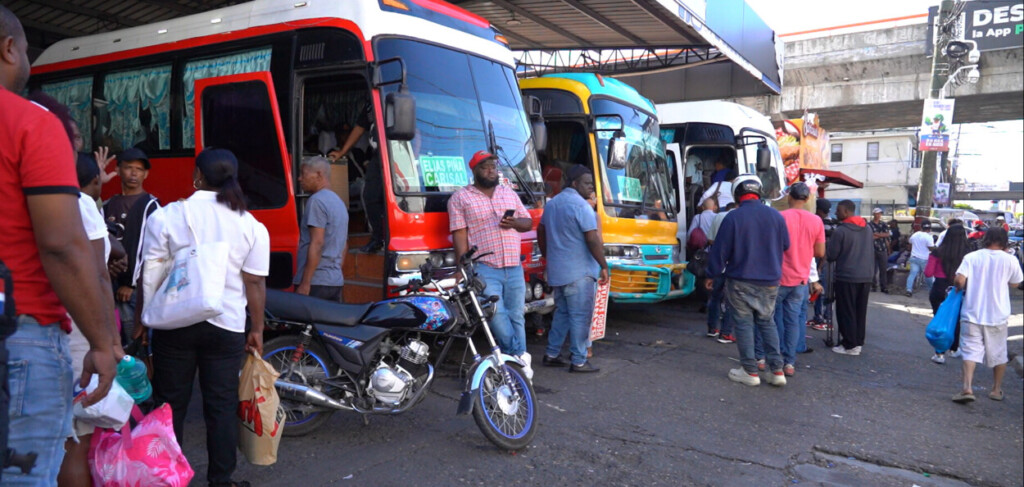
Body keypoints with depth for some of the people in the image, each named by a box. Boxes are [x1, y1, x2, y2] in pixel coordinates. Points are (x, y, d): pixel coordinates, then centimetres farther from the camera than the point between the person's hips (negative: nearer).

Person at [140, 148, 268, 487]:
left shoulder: (165, 216, -4)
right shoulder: (251, 226, -2)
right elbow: (255, 284, -1)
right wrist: (257, 330, 7)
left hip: (174, 324, 0)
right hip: (226, 327, 1)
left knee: (171, 404, 12)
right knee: (222, 406, 9)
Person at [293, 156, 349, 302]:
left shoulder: (317, 201, -9)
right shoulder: (339, 202, 19)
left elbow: (317, 243, -17)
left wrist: (305, 283, -17)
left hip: (316, 282, -9)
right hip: (336, 281, 9)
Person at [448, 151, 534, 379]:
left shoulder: (509, 193, 17)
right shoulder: (460, 198, 4)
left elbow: (528, 223, 18)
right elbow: (459, 235, -3)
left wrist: (514, 223, -6)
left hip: (514, 268, 4)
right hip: (484, 268, -4)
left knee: (516, 317, 7)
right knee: (497, 315, -15)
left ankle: (518, 363, 16)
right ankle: (520, 357, -1)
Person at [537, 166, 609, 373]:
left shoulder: (551, 203, 13)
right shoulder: (581, 205, -14)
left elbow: (541, 232, 22)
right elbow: (592, 240, -19)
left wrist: (547, 256, 30)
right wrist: (604, 266, -12)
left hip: (556, 271, 8)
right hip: (579, 272, -8)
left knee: (562, 312, 18)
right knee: (580, 316, -1)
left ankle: (551, 354, 21)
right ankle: (579, 361, 4)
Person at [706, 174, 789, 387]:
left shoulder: (733, 217, -13)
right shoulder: (776, 216, -1)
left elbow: (720, 250, -10)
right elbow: (786, 246, 9)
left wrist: (712, 275, 2)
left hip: (740, 281, -4)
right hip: (770, 282, 4)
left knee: (744, 323, 5)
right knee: (767, 322, 15)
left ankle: (750, 371, 9)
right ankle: (777, 370, 11)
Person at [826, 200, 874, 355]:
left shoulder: (840, 231, -13)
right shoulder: (867, 229, 11)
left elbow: (831, 255, -8)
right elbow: (871, 252, 19)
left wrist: (827, 244, 9)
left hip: (846, 277, -7)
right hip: (866, 277, 7)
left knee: (846, 312, 0)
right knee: (860, 312, 12)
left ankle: (850, 345, 2)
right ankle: (859, 342, 18)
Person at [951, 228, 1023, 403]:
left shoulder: (971, 257, -6)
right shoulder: (1010, 260, -3)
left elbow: (959, 280, -16)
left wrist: (960, 288, 5)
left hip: (973, 314, -1)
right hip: (998, 315, 1)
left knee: (971, 351, -1)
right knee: (998, 353, 17)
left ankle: (967, 388, -17)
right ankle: (996, 390, 27)